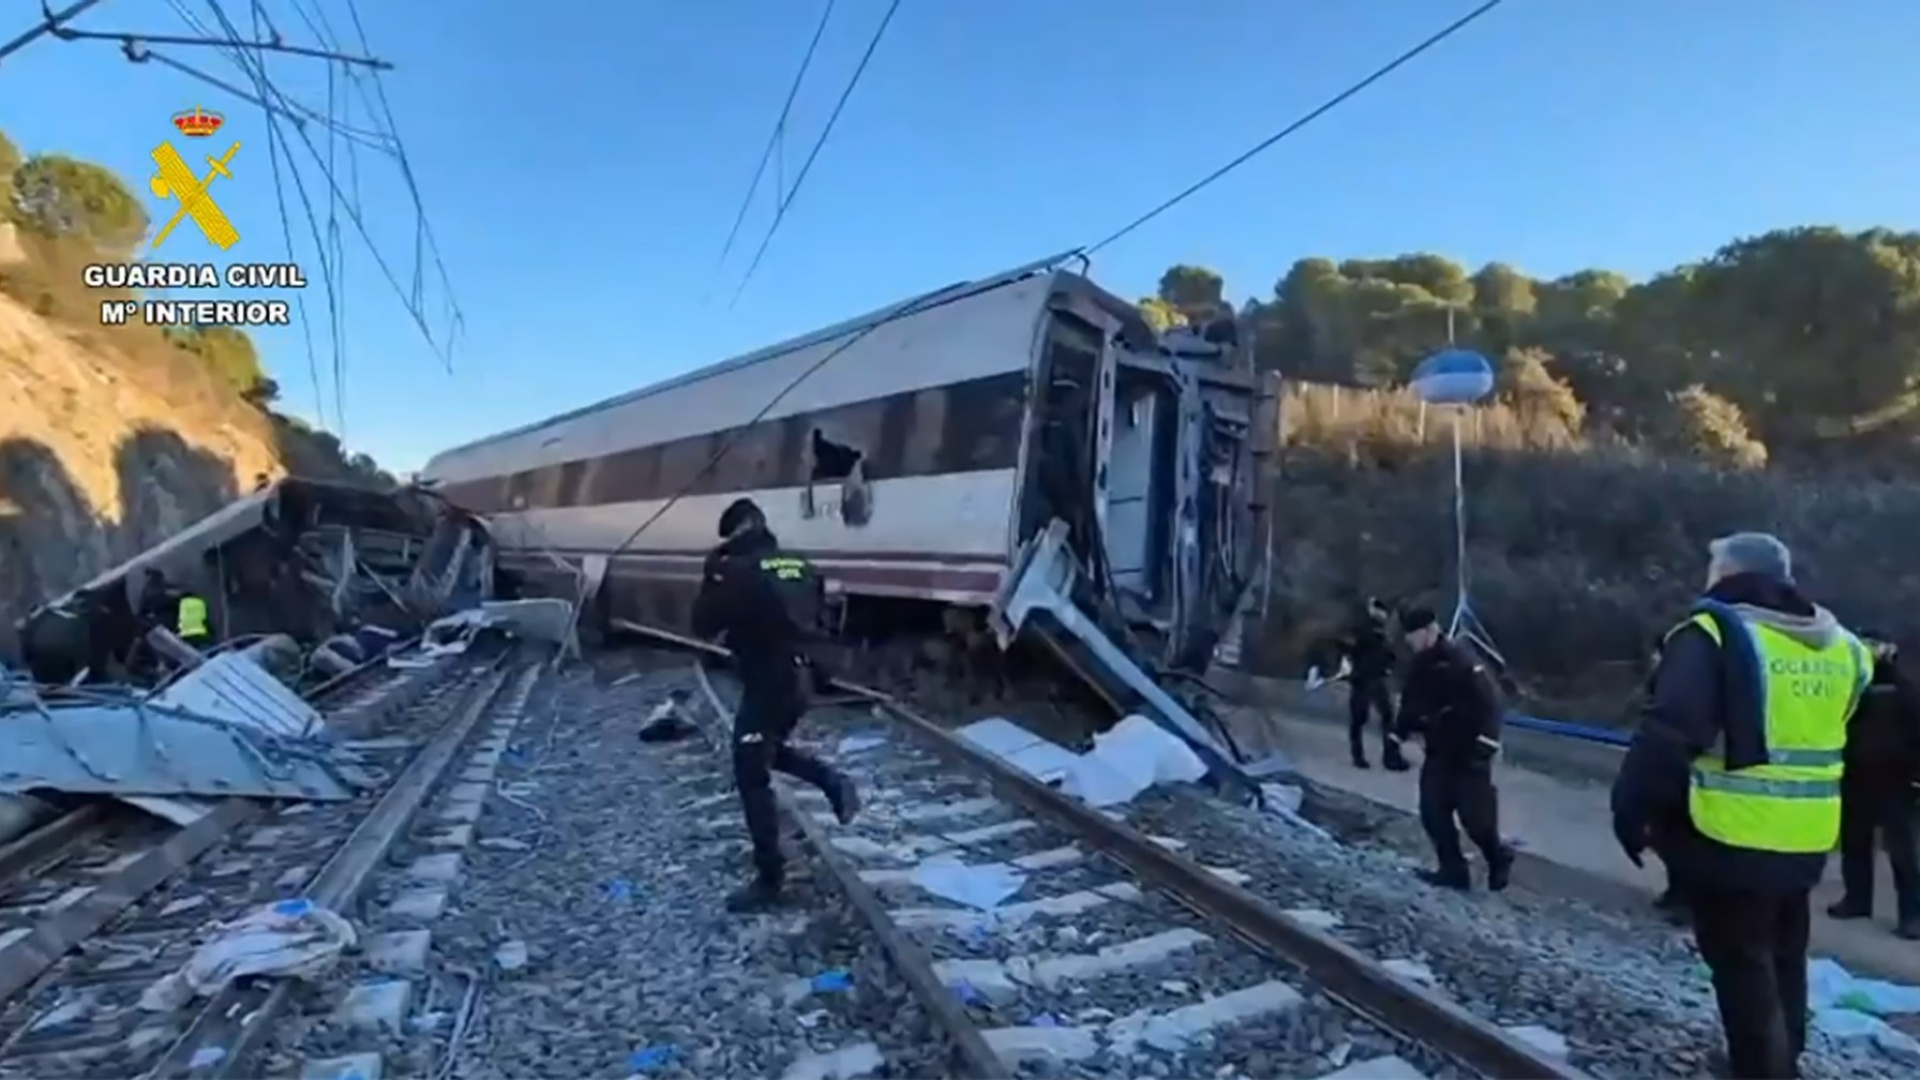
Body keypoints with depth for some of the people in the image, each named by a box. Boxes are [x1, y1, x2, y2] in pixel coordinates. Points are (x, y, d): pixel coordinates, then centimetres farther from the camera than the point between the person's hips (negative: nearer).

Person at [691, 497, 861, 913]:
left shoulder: (737, 570, -14)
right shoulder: (800, 566, 8)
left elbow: (704, 625, -8)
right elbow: (817, 616, 16)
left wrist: (712, 575, 1)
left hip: (767, 685, -8)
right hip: (802, 680, 8)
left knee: (752, 780, 3)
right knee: (767, 750, 30)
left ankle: (769, 880, 8)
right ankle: (834, 782, 14)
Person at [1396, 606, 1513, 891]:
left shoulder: (1462, 662, -19)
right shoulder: (1419, 667, 6)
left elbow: (1488, 703, -21)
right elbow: (1411, 705, 17)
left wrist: (1484, 744, -23)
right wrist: (1402, 728, 4)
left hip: (1469, 751, -8)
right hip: (1438, 751, 8)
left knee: (1475, 815, -5)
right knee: (1433, 811, 4)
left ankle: (1498, 859, 23)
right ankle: (1453, 870, 16)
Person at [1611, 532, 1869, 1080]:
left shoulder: (1715, 634, -15)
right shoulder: (1838, 645, 8)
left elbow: (1668, 734, -21)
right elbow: (1824, 734, 17)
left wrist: (1632, 806, -14)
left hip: (1729, 834, -7)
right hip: (1805, 837, 7)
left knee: (1741, 962, 4)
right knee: (1783, 957, 22)